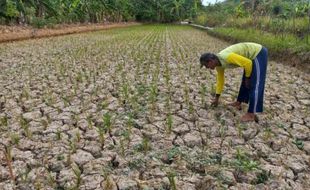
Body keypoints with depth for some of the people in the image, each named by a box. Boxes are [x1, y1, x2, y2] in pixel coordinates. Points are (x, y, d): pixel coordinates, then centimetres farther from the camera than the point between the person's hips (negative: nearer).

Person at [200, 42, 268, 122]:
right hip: (254, 54, 9)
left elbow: (248, 63, -26)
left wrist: (247, 78, -10)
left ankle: (251, 114, -10)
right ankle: (239, 102, 31)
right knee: (245, 82, 18)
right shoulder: (218, 65, 0)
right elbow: (220, 80, 13)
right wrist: (216, 98, 19)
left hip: (259, 53, -9)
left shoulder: (226, 57, -30)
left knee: (255, 84, -11)